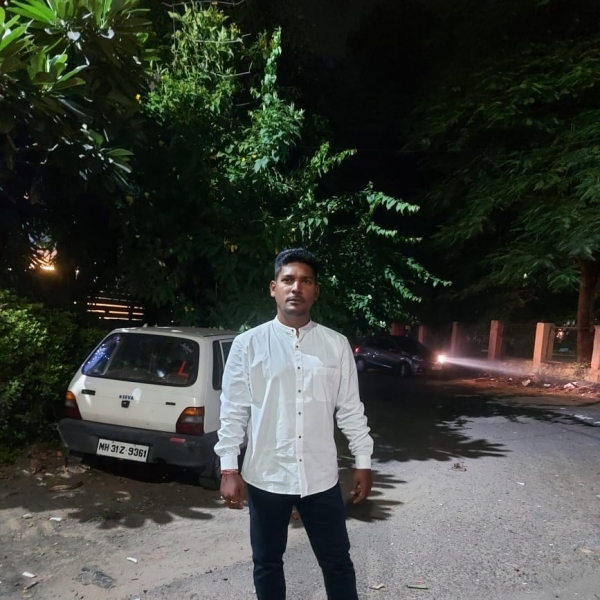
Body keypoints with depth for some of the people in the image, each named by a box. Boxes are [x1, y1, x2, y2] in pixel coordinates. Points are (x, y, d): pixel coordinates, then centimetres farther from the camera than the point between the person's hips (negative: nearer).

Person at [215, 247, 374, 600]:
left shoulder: (337, 345, -1)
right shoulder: (248, 344, -5)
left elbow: (350, 409, 4)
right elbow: (233, 411, -4)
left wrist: (363, 463, 5)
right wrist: (229, 469, -6)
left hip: (321, 477, 1)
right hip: (266, 477, 0)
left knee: (338, 563, 14)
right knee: (267, 564, 18)